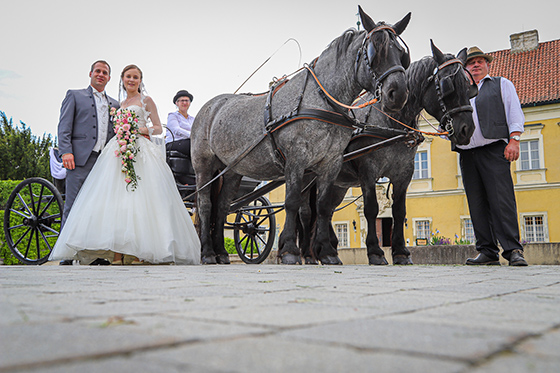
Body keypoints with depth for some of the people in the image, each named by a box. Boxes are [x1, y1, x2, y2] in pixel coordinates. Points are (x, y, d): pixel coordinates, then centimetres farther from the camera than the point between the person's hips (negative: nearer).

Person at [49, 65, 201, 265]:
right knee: (115, 199, -8)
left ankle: (137, 252, -10)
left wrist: (140, 129, -10)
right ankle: (117, 255, -10)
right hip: (119, 151, 5)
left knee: (138, 201, -12)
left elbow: (158, 128, 5)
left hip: (140, 152, -5)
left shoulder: (146, 100, 8)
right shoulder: (121, 103, 24)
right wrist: (121, 132, 8)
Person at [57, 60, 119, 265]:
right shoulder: (75, 95, 12)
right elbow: (64, 126, 3)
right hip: (81, 159, -4)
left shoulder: (114, 104, 24)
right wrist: (66, 151, -11)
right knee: (73, 206, -6)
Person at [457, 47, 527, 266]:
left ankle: (513, 250, -12)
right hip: (467, 154, 4)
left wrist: (514, 140, -8)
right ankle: (487, 252, 3)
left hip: (493, 150, -4)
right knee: (477, 205, 0)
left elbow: (515, 113, 5)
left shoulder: (502, 85, 16)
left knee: (502, 201, -13)